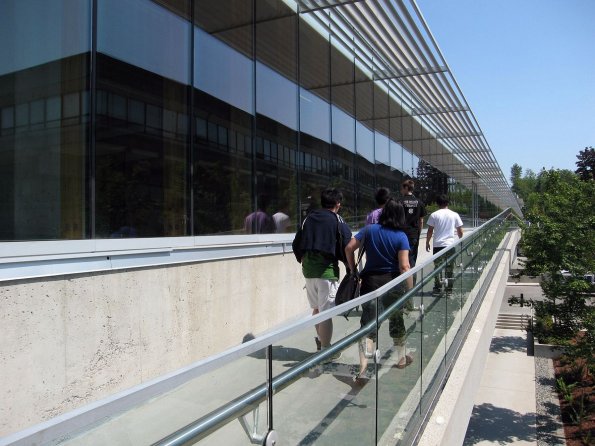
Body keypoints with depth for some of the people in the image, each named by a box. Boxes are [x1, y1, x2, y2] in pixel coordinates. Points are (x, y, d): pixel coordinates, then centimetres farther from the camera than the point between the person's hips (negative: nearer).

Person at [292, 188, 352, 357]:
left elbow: (296, 244, 11)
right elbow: (346, 247, -8)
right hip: (327, 270, -5)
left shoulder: (309, 218, 9)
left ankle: (320, 341, 33)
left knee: (316, 308, 22)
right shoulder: (337, 220, -4)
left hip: (308, 269, 5)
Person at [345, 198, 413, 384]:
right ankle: (402, 357, 41)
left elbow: (349, 248, -4)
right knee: (396, 320, 21)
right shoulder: (401, 236, -7)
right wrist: (410, 291, -9)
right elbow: (404, 266, -15)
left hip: (370, 281, 1)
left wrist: (353, 271, 5)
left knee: (368, 325, 1)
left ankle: (363, 368, -10)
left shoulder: (369, 229, 0)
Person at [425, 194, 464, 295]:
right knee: (449, 268, 9)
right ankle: (449, 288, 15)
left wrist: (427, 243, 9)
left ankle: (438, 288, 11)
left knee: (437, 267, 8)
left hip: (438, 245, -1)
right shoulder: (455, 215, 3)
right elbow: (460, 231, 6)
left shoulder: (434, 215, -2)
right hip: (450, 245, 2)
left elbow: (430, 231, -1)